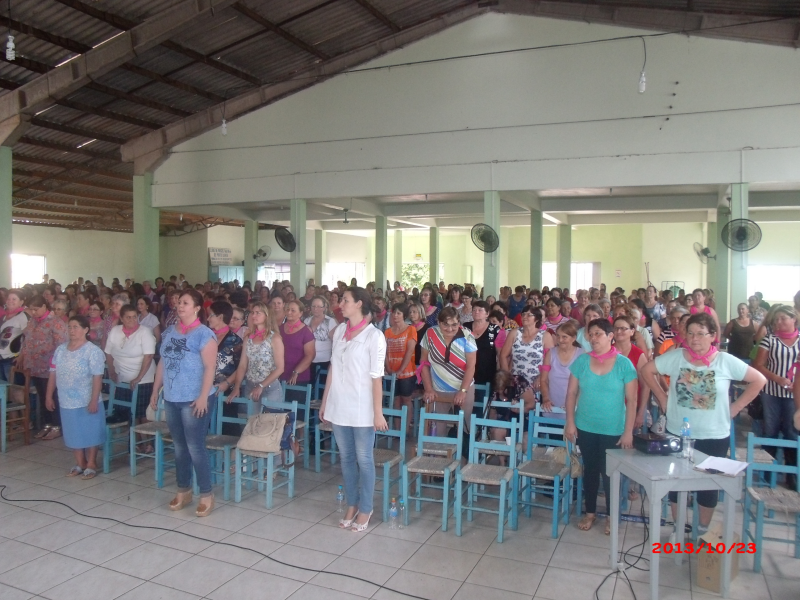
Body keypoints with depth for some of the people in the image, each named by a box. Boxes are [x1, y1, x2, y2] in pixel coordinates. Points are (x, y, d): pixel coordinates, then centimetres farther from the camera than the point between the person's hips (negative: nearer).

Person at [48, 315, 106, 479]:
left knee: (90, 432, 4)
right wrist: (49, 396, 9)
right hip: (67, 402, 6)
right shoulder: (60, 350, 6)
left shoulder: (92, 351, -13)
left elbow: (97, 377, -16)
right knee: (73, 433, 15)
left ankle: (91, 465, 16)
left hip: (87, 402, -6)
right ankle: (80, 464, 28)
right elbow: (53, 374, 11)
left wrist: (94, 400, -20)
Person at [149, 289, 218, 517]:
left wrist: (203, 397, -21)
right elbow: (162, 363, 16)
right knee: (179, 447, 15)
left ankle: (206, 495, 8)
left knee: (195, 447, -4)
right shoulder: (169, 332, 11)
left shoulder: (204, 334, -10)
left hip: (193, 400, -7)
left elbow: (209, 367, -15)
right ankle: (183, 490, 28)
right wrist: (155, 390, 14)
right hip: (171, 398, 7)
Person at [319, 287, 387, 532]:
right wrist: (325, 401, 12)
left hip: (362, 408, -5)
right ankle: (352, 504, 30)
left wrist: (378, 412, -11)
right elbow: (333, 368, 11)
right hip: (339, 406, 5)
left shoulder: (374, 336, -11)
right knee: (346, 457, 15)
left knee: (364, 459, 7)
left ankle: (365, 509, 22)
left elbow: (376, 377, -11)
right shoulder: (339, 331, 6)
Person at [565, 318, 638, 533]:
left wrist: (628, 432, -9)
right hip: (585, 428, 2)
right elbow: (571, 393, 2)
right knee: (590, 469, 14)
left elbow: (631, 400, -7)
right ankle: (590, 512, 30)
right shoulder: (582, 361, -2)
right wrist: (570, 422, -3)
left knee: (609, 472, 8)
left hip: (613, 430, -2)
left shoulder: (624, 364, -8)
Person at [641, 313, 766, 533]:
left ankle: (703, 530, 31)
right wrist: (662, 398, -2)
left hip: (714, 436, -1)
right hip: (678, 434, 1)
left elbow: (759, 380, -1)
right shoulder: (675, 357, -7)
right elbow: (647, 370, 2)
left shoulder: (726, 361, -8)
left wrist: (737, 406, -4)